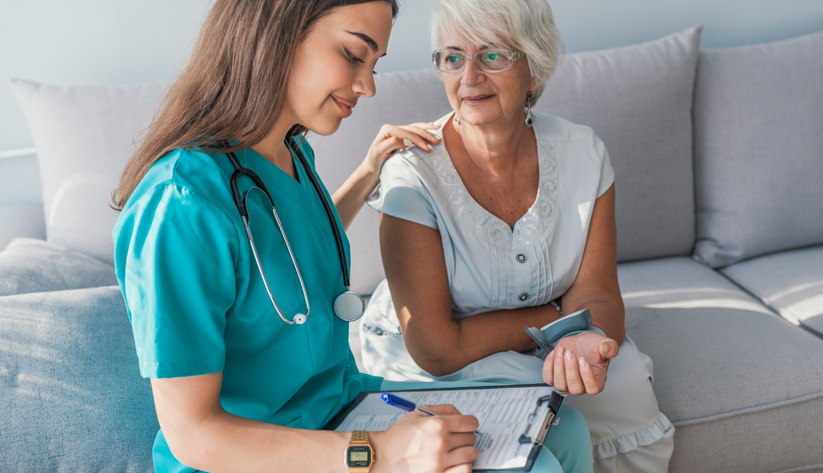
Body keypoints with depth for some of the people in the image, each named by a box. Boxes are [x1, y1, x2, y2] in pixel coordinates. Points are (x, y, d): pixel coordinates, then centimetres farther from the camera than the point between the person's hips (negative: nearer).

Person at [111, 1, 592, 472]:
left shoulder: (293, 153, 1)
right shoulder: (181, 204, -28)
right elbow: (191, 432, -25)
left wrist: (369, 175, 17)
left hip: (344, 402, 9)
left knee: (565, 429, 3)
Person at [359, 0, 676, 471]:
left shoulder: (582, 153, -12)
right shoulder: (414, 175, -24)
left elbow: (595, 293, -13)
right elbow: (436, 350, -25)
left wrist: (590, 341, -37)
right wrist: (561, 317, -19)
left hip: (545, 343, 4)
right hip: (431, 365, -3)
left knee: (630, 396, -22)